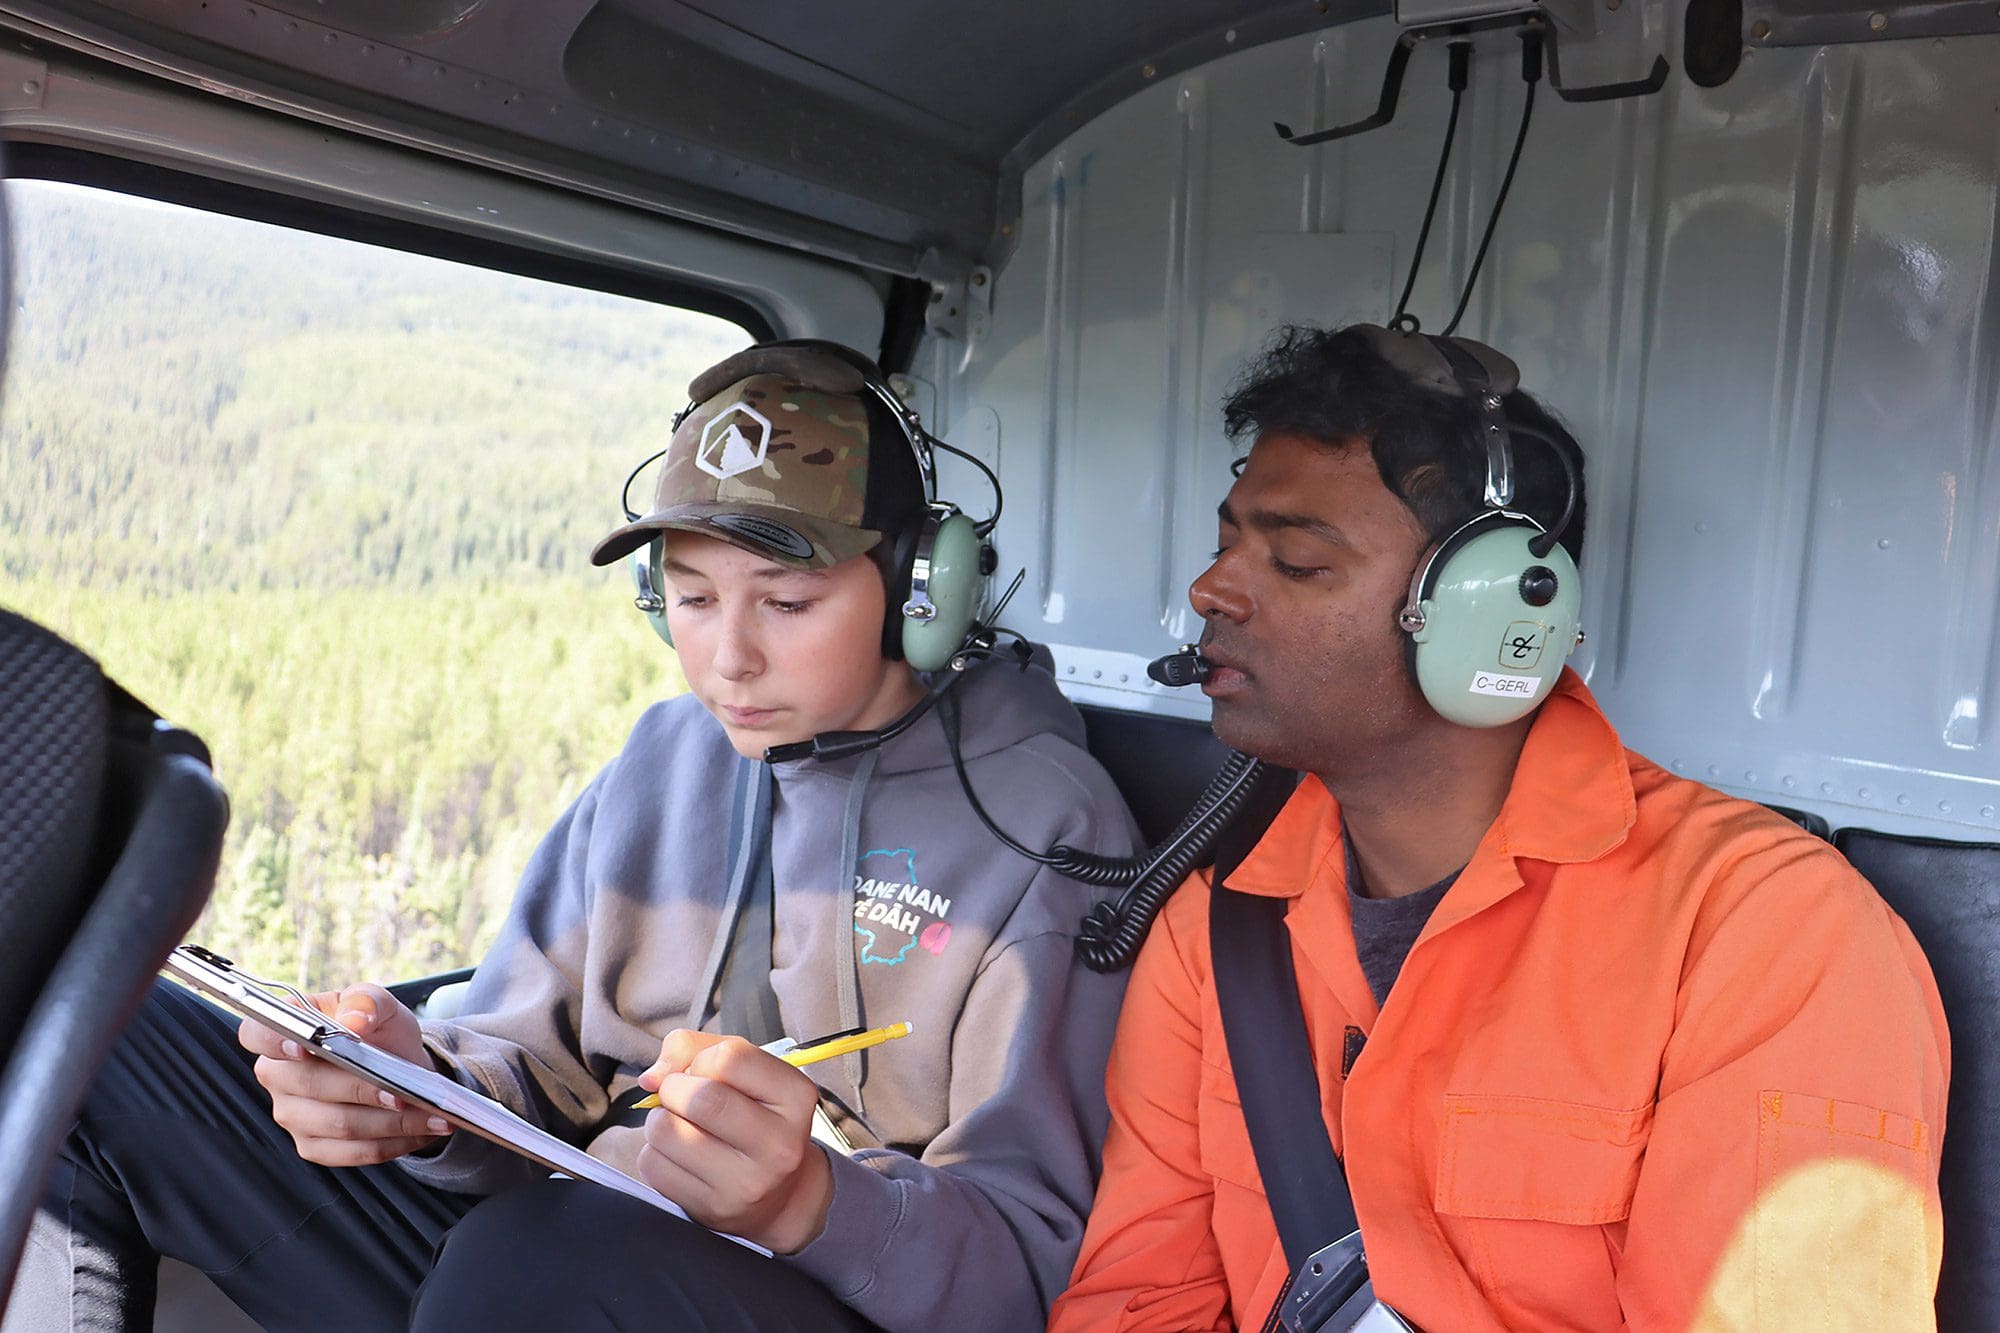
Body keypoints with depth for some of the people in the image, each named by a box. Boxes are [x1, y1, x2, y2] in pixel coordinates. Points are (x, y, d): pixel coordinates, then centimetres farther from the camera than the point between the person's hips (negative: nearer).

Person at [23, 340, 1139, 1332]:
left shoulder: (1045, 821, -9)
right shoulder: (666, 758, 9)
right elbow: (537, 1069, 9)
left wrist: (809, 1201, -32)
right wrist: (423, 1087, -14)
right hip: (549, 1239, 6)